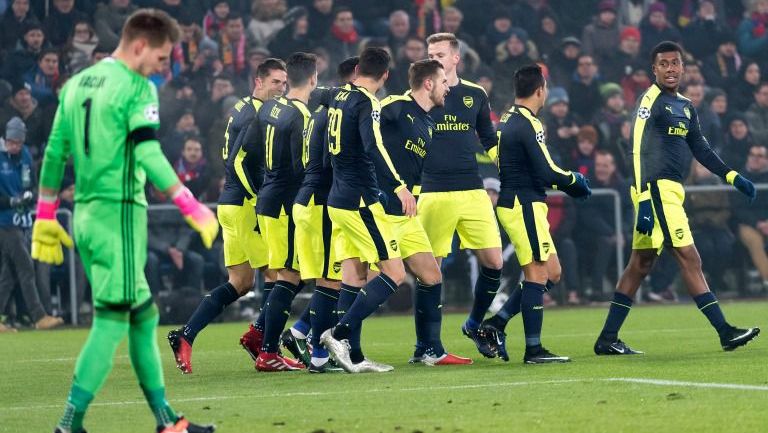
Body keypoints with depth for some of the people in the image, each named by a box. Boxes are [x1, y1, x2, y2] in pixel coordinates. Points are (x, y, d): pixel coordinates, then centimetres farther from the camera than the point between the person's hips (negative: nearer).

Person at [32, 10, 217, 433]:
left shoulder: (76, 84, 14)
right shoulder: (136, 88, -9)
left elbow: (54, 153, 15)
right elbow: (148, 153, -20)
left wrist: (46, 217, 20)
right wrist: (191, 207, -20)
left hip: (85, 213, 8)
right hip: (119, 211, -8)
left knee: (143, 315, 15)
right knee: (112, 320, -7)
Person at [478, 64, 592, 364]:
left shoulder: (506, 121, 14)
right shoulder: (528, 124, -14)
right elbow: (547, 172, -20)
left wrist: (566, 181, 17)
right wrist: (576, 181, -1)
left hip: (512, 202, 9)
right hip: (525, 206, -9)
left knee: (552, 273, 12)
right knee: (537, 274, -6)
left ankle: (496, 324, 10)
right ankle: (533, 350, -5)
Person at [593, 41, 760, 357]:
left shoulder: (685, 106, 18)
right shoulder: (651, 101, -8)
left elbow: (701, 150, 25)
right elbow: (639, 151, -15)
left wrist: (733, 177, 17)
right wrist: (644, 201, -22)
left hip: (671, 189, 9)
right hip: (657, 189, -9)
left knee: (641, 264, 9)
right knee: (689, 259, -9)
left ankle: (607, 340, 12)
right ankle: (725, 332, -8)